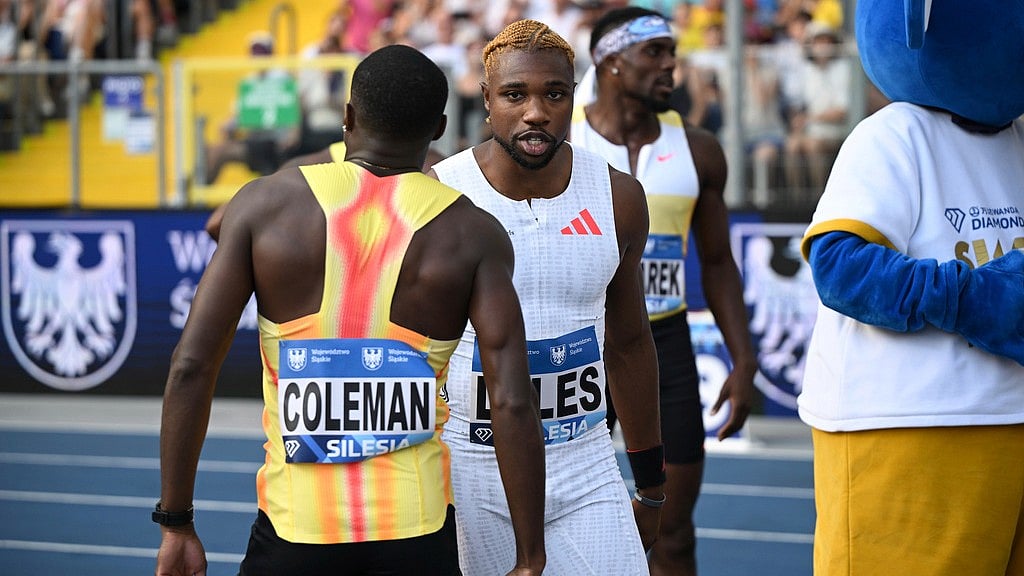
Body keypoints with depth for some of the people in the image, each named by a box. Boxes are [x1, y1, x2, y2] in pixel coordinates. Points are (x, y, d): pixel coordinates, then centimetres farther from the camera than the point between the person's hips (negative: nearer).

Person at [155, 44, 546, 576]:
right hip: (417, 532, 0)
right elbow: (512, 403, -9)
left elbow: (191, 366, -5)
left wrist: (176, 523, 2)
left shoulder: (265, 204, 0)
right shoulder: (473, 234, -2)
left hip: (294, 527, 0)